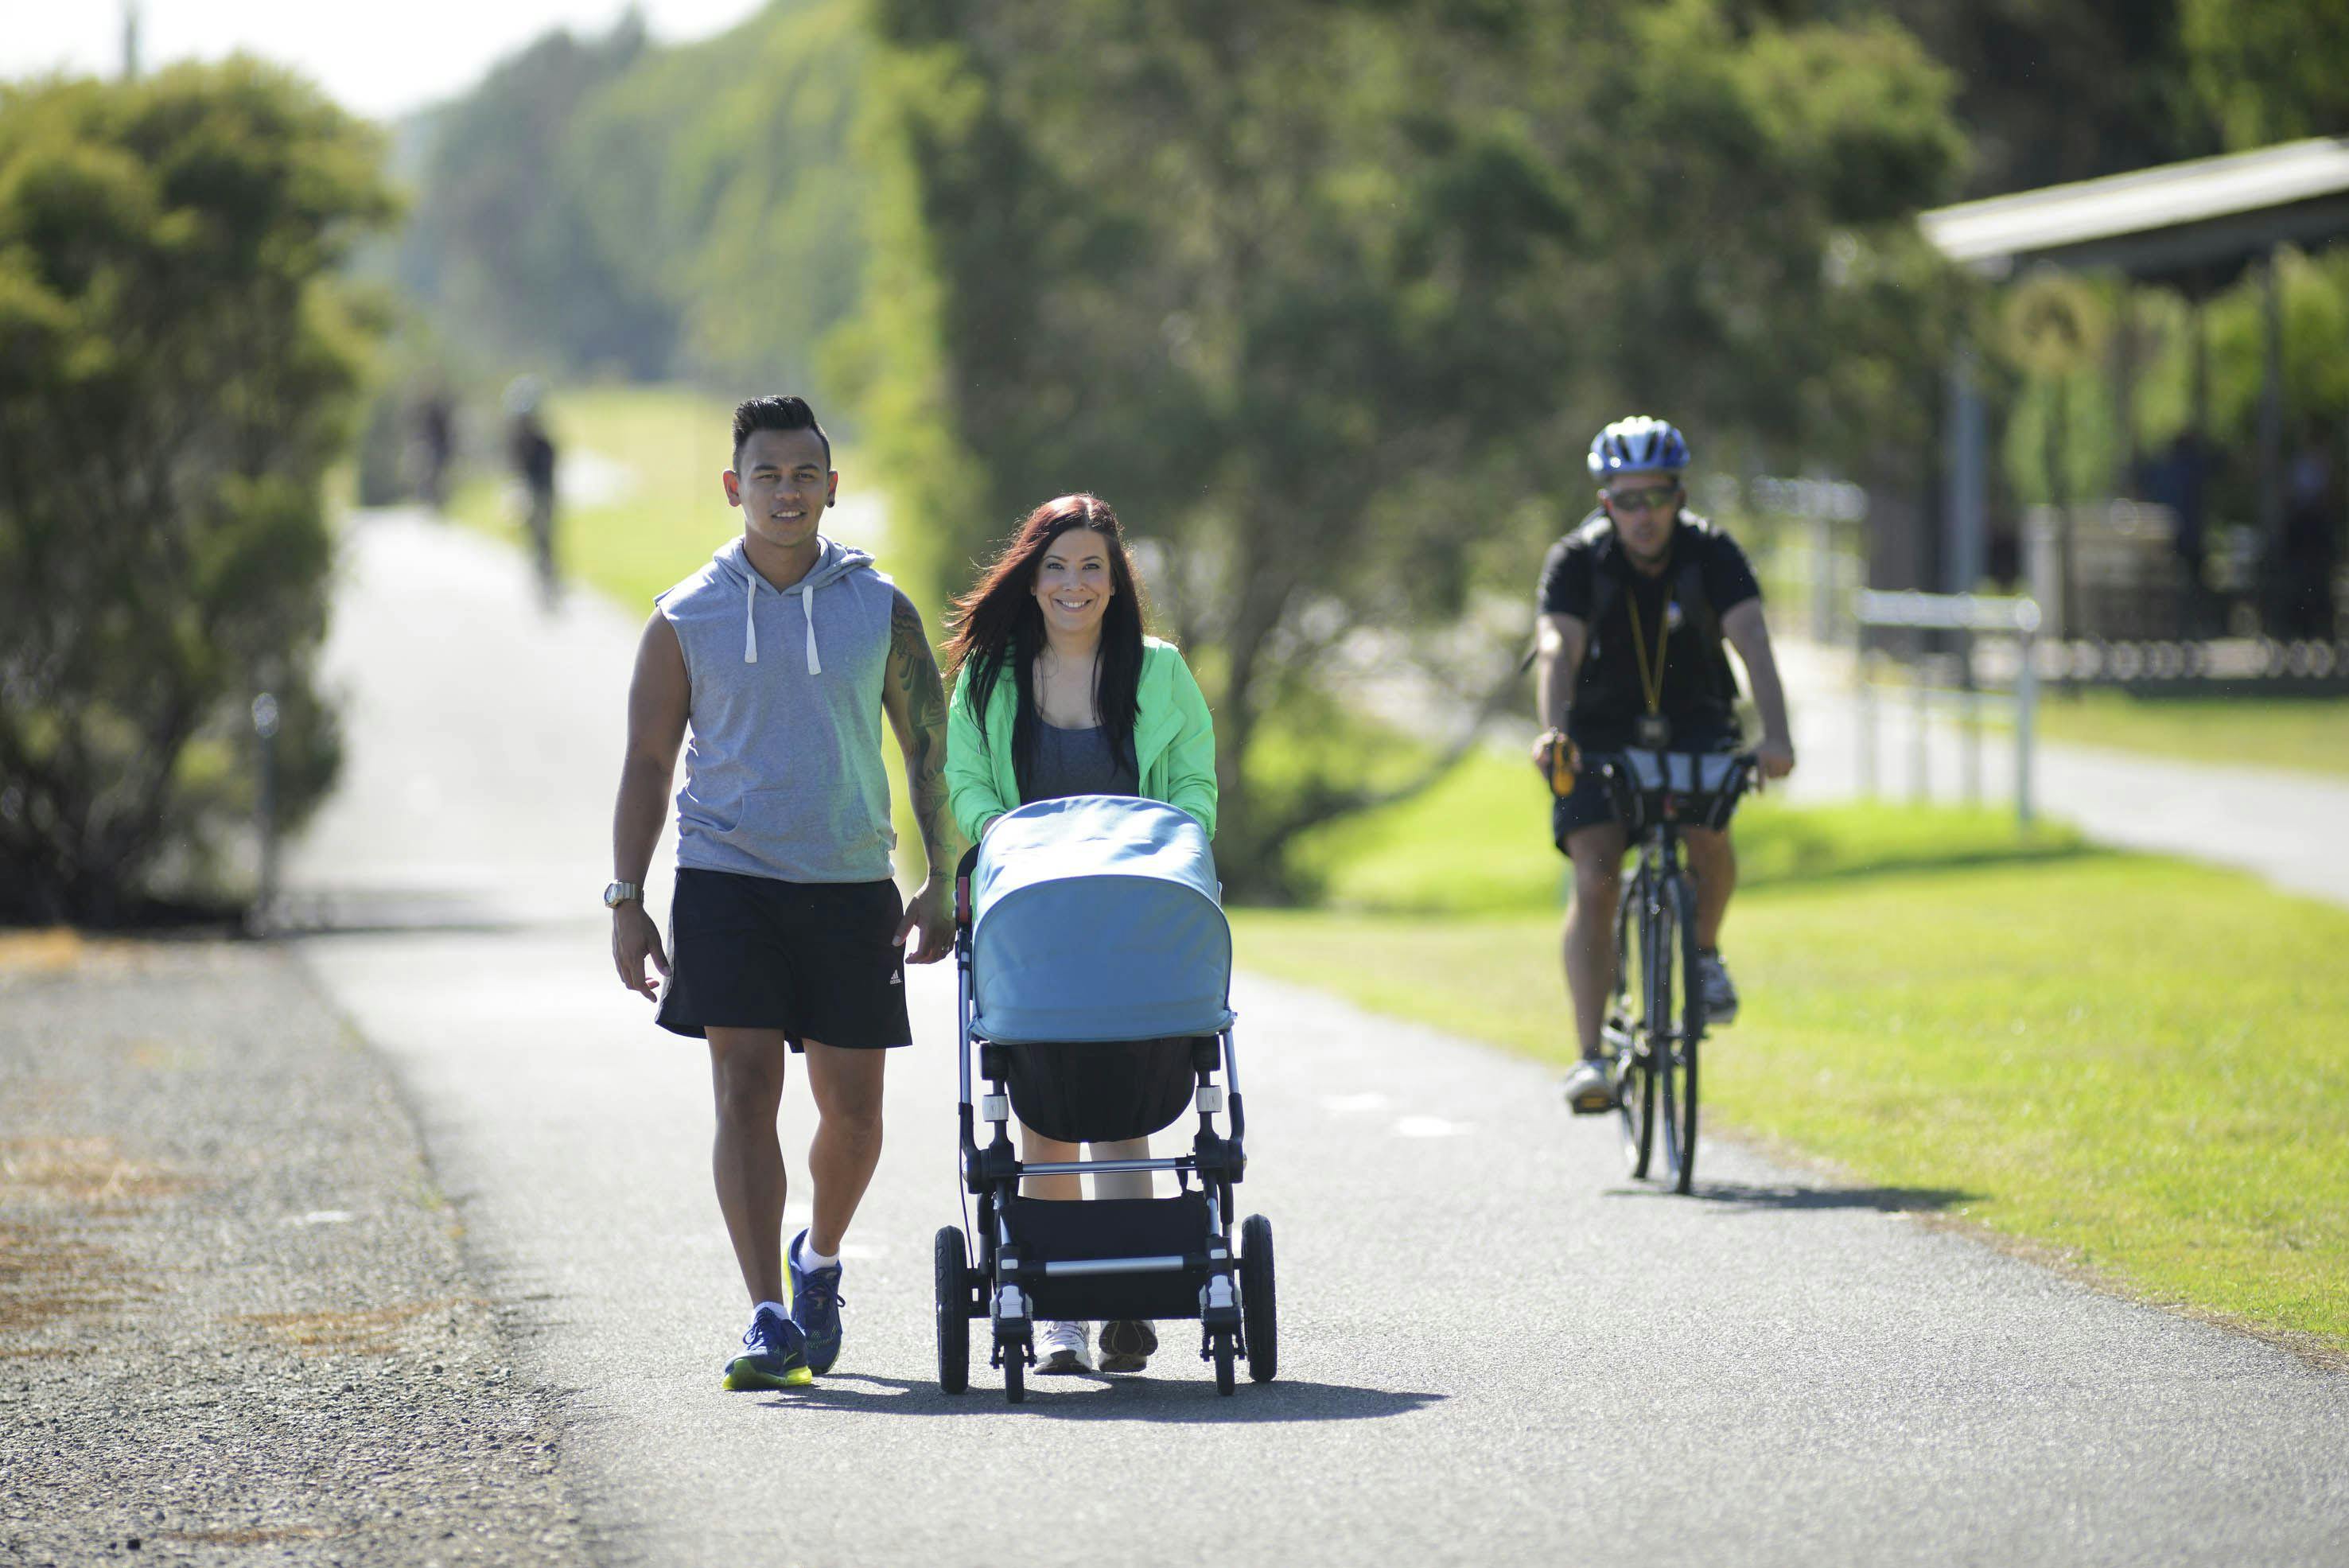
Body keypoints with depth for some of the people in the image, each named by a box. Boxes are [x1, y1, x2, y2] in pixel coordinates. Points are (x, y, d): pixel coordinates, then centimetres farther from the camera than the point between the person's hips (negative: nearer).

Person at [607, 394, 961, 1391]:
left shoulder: (880, 610, 5)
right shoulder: (686, 618, 3)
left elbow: (930, 751, 9)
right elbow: (647, 762, 6)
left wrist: (941, 886, 3)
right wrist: (627, 899, -1)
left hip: (851, 884, 1)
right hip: (727, 878, -1)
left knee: (852, 1108, 6)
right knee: (745, 1092, -11)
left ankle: (819, 1260, 34)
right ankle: (769, 1318, -13)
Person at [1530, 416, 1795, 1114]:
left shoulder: (1711, 553, -17)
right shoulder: (1576, 560, -18)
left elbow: (1752, 639, -31)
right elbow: (1557, 648, -33)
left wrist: (1775, 735, -47)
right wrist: (1552, 731, -53)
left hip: (1693, 723, 1)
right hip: (1601, 732, -1)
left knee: (1710, 834, -28)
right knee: (1595, 880, -18)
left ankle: (1704, 951, 2)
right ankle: (1590, 1057, -18)